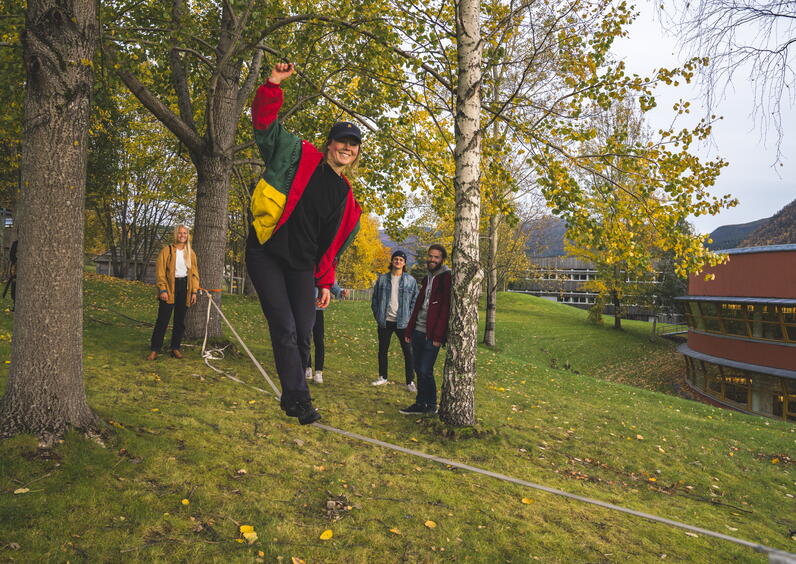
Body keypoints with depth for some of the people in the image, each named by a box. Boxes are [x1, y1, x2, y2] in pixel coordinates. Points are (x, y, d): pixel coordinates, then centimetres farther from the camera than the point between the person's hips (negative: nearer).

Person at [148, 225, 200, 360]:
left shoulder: (191, 253, 11)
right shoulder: (167, 250, -2)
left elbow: (195, 273, 11)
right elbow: (160, 270, -6)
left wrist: (194, 291, 4)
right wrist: (163, 289, -14)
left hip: (185, 287, 4)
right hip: (170, 287, -4)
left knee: (180, 320, 9)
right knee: (163, 319, -5)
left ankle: (175, 348, 19)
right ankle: (154, 349, 1)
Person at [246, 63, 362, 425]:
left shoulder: (346, 196, 11)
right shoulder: (298, 157, -1)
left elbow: (333, 244, 16)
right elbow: (264, 124, -7)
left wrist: (325, 282, 14)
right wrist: (273, 86, -21)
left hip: (301, 264, 5)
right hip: (266, 253, -5)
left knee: (303, 333, 3)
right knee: (284, 327, -10)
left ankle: (290, 397, 20)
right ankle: (298, 398, -1)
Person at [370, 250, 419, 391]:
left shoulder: (410, 280, 1)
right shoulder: (382, 279, 5)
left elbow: (415, 300, 2)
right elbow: (375, 299, 9)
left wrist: (409, 318, -6)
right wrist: (378, 316, 2)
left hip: (402, 322, -2)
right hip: (385, 322, 2)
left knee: (408, 351, -2)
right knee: (383, 350, 12)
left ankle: (410, 381, 6)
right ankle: (383, 377, 27)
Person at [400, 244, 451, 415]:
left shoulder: (447, 278, -8)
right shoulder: (427, 278, 18)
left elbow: (446, 308, -15)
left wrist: (438, 335, -21)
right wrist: (409, 330, 14)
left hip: (431, 334, -7)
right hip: (418, 331, 8)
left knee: (425, 371, -7)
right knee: (418, 369, 10)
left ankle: (431, 405, 10)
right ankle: (421, 404, 20)